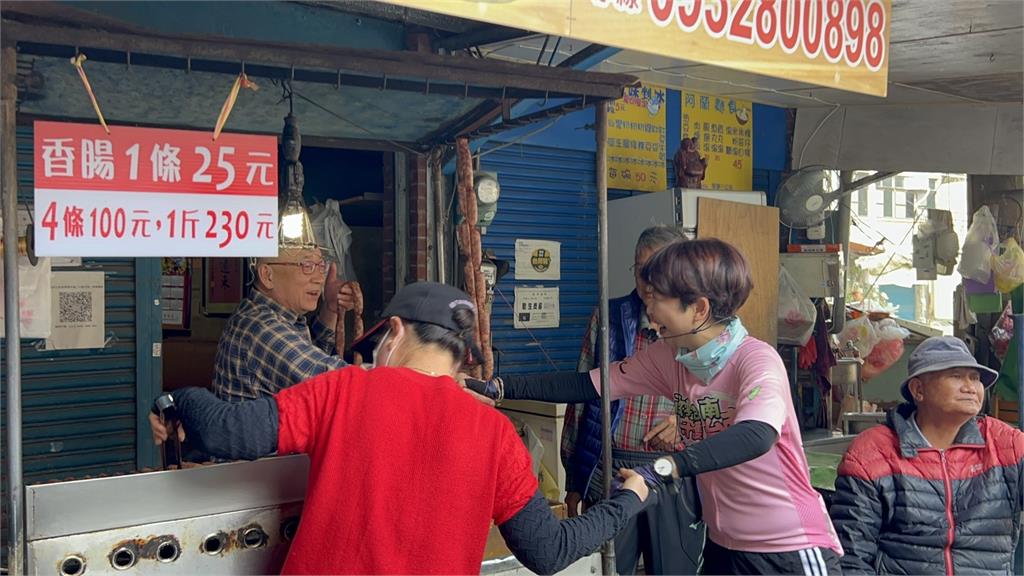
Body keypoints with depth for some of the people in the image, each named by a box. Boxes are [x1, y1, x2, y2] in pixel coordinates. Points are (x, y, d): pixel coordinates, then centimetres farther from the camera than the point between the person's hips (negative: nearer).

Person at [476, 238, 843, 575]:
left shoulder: (757, 361, -21)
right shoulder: (667, 358, -1)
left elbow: (756, 436, -38)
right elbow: (589, 386, 1)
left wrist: (664, 468, -49)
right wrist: (500, 387, -8)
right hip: (724, 545, 6)